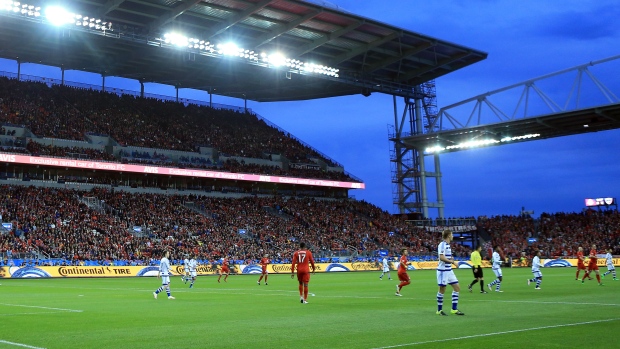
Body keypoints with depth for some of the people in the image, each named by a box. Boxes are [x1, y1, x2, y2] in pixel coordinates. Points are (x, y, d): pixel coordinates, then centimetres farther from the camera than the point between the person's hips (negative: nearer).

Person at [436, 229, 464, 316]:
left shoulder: (448, 245, 13)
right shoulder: (442, 245, -14)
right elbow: (441, 257, -23)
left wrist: (450, 259, 6)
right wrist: (452, 261, -18)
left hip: (449, 270, 9)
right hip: (443, 270, -9)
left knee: (457, 287, 6)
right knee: (442, 290, -1)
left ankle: (454, 309, 11)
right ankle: (439, 310, 11)